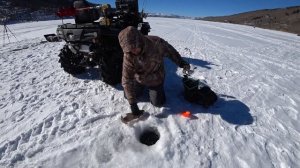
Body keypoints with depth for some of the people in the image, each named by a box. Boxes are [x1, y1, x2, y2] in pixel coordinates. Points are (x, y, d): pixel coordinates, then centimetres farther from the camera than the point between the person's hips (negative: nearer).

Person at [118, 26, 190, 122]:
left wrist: (181, 63, -1)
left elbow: (170, 51, -10)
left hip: (155, 79, -1)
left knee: (158, 103, 0)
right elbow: (126, 80, -28)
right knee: (128, 95, 13)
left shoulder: (156, 43, -32)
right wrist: (132, 104, -30)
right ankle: (142, 87, 38)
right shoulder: (128, 56, -30)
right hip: (139, 78, 2)